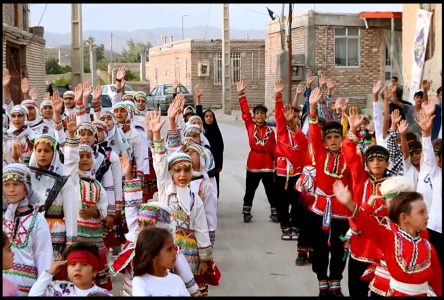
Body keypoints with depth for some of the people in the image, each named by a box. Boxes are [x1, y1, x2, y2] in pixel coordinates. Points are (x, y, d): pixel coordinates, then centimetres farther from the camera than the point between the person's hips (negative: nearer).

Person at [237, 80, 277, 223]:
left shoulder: (270, 131, 1)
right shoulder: (250, 125, -1)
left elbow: (273, 149, 3)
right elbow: (245, 111, -9)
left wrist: (276, 161, -1)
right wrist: (241, 94, -16)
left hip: (267, 162, 0)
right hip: (253, 161, 0)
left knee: (271, 189, 6)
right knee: (250, 188, 9)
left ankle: (275, 212, 16)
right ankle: (246, 212, 19)